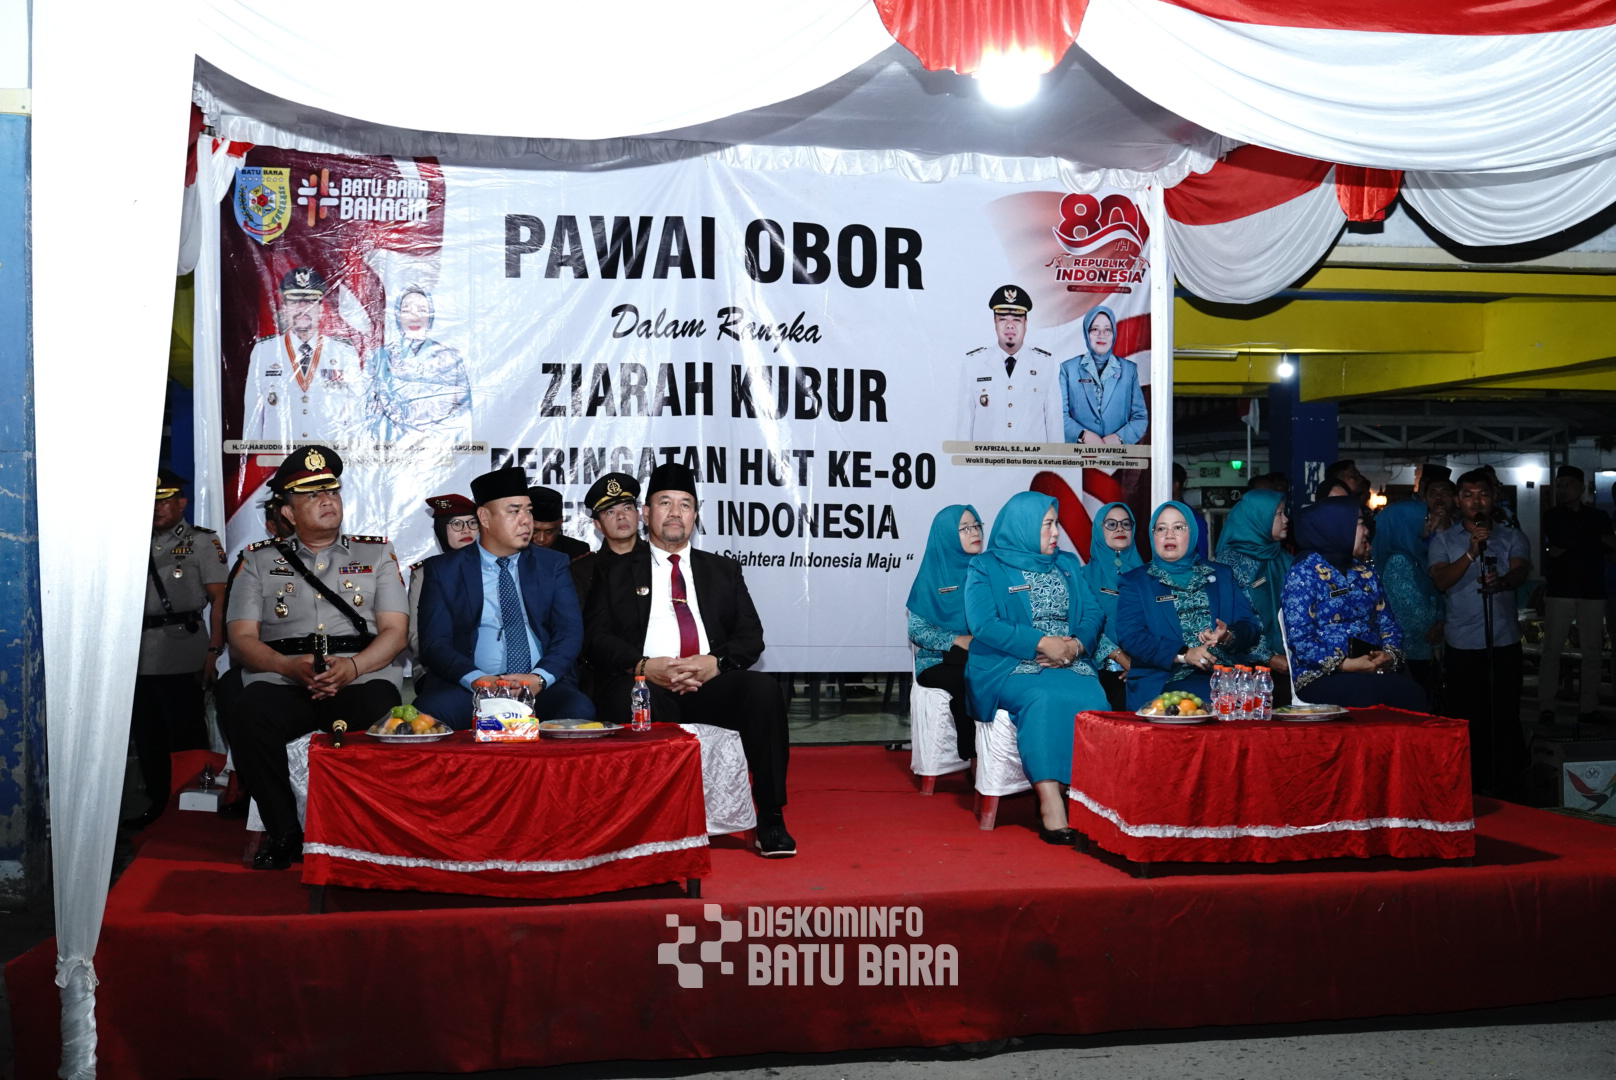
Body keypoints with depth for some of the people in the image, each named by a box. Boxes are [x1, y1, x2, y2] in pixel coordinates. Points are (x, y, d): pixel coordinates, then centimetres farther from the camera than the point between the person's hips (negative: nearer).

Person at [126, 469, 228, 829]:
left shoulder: (201, 541, 1)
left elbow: (219, 598, -5)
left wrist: (214, 650, -13)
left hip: (181, 659, -6)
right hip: (140, 657, 6)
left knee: (185, 735, -1)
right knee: (145, 735, 12)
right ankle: (157, 803, 25)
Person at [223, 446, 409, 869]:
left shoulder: (377, 554, 16)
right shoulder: (259, 560, 17)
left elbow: (395, 632, 7)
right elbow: (242, 640, 8)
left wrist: (352, 667, -13)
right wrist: (292, 667, -11)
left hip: (363, 678, -1)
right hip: (282, 680, 1)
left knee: (382, 713, -35)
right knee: (250, 715, -33)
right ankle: (283, 833, -13)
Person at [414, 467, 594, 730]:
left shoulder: (552, 565, 15)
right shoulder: (444, 570, 10)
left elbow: (570, 632, 5)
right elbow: (434, 642, 1)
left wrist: (539, 677, -15)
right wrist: (476, 679, -19)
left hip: (541, 688, 1)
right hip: (468, 688, -1)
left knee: (579, 711, -31)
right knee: (428, 712, -34)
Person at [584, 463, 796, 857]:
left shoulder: (723, 570, 24)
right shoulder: (615, 572, 19)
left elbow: (751, 635, 13)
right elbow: (596, 637, 6)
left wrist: (715, 662, -10)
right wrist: (643, 666, -14)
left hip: (710, 686, 2)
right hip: (642, 683, -2)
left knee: (764, 689, -29)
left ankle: (770, 822, -24)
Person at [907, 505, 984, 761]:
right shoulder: (932, 575, 4)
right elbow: (916, 630, -1)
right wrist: (957, 641, -15)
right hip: (939, 662, -2)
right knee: (965, 680, -33)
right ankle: (971, 756, -21)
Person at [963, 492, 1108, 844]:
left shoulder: (1068, 564, 22)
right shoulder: (986, 567, 6)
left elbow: (1093, 613, 14)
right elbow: (983, 624, -8)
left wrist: (1076, 644, -9)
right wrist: (1042, 643, -15)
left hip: (1068, 663, 4)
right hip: (1007, 666, -4)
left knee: (1092, 698, -30)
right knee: (1043, 698, -36)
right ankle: (1051, 804, -40)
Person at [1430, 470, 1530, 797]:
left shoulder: (1512, 537, 8)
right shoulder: (1443, 541, 7)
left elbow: (1519, 572, -11)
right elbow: (1441, 580, -9)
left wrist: (1501, 581, -35)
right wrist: (1471, 553, -23)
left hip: (1504, 644, 0)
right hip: (1461, 647, 0)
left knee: (1506, 720, 0)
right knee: (1467, 721, 4)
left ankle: (1506, 791, 10)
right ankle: (1473, 790, 16)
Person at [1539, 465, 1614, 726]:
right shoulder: (1552, 516, 8)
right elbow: (1561, 540, -9)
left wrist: (1567, 550, -12)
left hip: (1592, 592, 2)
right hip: (1560, 591, -2)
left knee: (1592, 651, 1)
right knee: (1552, 650, -5)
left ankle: (1589, 708, 5)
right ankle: (1546, 707, -2)